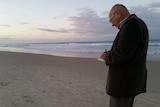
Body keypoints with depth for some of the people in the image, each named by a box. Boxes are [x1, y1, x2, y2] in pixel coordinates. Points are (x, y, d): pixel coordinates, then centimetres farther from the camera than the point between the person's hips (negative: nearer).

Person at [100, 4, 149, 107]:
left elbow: (124, 52, -27)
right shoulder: (137, 23, 15)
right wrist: (110, 54, 8)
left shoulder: (131, 23, -17)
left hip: (124, 81, -10)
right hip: (130, 79, 10)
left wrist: (107, 56, -9)